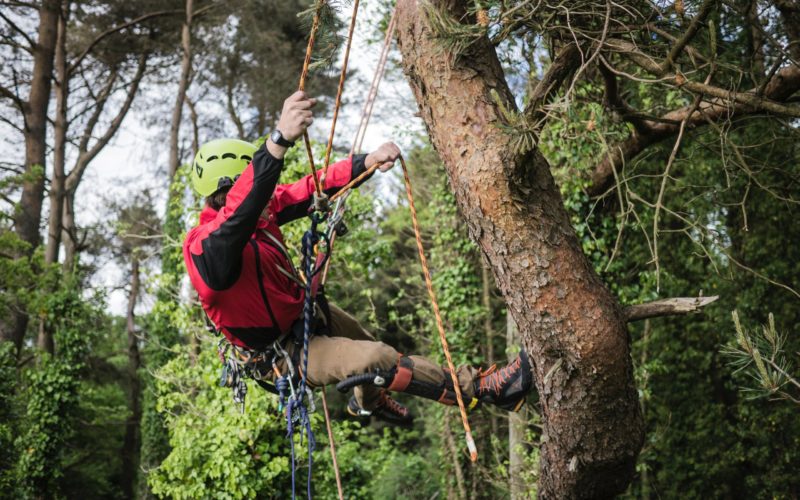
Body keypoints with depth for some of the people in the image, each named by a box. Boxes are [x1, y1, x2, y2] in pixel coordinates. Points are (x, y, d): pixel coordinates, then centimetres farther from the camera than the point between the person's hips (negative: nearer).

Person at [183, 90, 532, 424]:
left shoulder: (264, 210, -12)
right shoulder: (207, 248, -37)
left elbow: (310, 190, -9)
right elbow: (240, 209, -57)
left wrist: (366, 161, -27)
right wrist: (280, 139, -72)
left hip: (304, 313, 9)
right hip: (283, 352, -9)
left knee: (365, 343, 32)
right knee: (375, 359, -24)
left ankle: (367, 401, 64)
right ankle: (477, 388, -12)